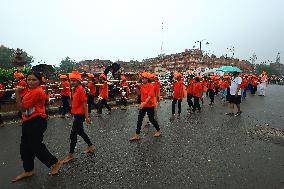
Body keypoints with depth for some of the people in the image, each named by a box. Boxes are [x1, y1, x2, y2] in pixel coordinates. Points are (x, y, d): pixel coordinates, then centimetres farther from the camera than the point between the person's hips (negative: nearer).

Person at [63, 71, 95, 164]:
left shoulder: (81, 90, -19)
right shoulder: (75, 90, 8)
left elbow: (84, 104, -19)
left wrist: (86, 117, -17)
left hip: (80, 115, -9)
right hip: (76, 114, 10)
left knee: (73, 134, 1)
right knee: (80, 132, 20)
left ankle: (71, 154, 19)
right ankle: (91, 146, 35)